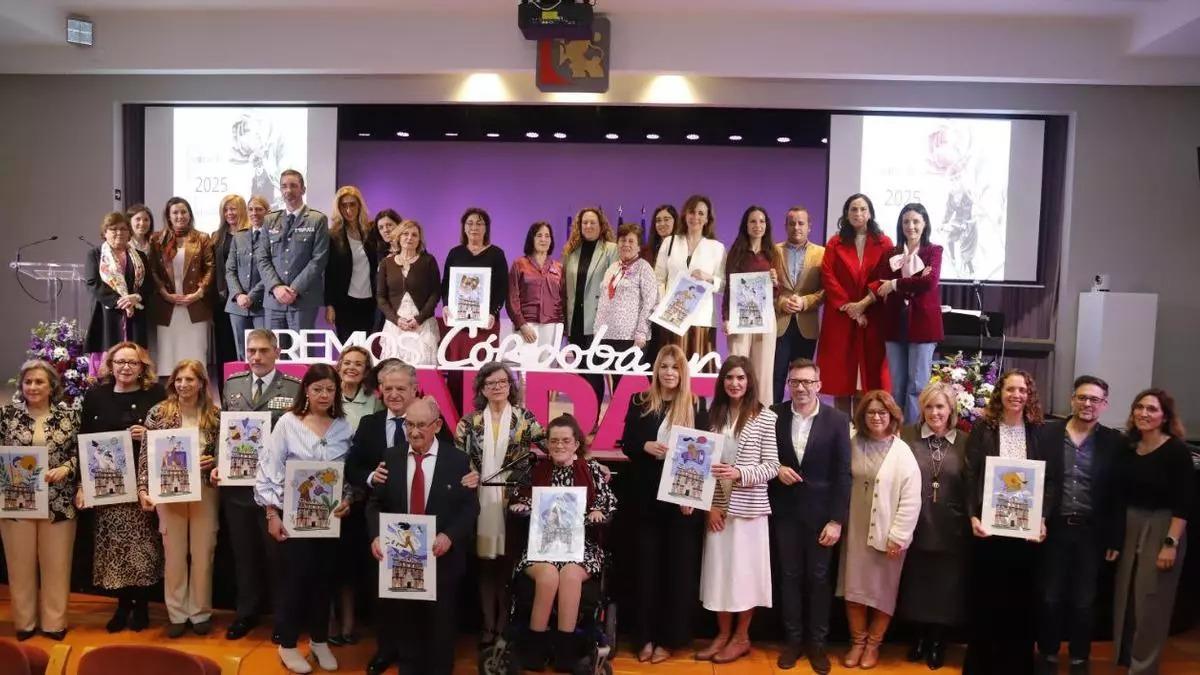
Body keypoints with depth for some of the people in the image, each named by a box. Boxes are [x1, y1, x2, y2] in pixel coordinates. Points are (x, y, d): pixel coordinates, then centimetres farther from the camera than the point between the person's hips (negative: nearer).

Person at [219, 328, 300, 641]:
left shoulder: (294, 388, -6)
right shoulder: (232, 384, 8)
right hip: (237, 484, 4)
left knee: (276, 553, 8)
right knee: (243, 553, 16)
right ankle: (246, 612, 32)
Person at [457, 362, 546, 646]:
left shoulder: (524, 417, 3)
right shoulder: (471, 421, 8)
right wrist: (464, 479, -11)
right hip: (481, 500, 1)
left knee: (510, 563, 1)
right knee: (485, 564, 4)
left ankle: (506, 625, 14)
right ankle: (489, 626, 14)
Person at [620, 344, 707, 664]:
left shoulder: (697, 406, -1)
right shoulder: (639, 403, 4)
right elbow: (626, 444, 6)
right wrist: (645, 446, -16)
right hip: (647, 498, 2)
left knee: (679, 566, 6)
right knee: (647, 565, 8)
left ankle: (669, 638, 18)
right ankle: (646, 636, 19)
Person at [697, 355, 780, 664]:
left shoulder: (765, 417, -6)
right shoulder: (715, 415, 6)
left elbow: (772, 467, -7)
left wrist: (740, 473, -23)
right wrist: (710, 505, -4)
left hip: (749, 506, -4)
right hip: (718, 505, 4)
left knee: (745, 569, 6)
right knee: (718, 568, 9)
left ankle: (741, 637, 22)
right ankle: (723, 633, 25)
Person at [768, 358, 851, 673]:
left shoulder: (837, 420, -6)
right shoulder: (774, 415, -3)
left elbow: (842, 473, -7)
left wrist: (837, 520, -10)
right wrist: (775, 468, -14)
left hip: (821, 512, -1)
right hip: (785, 511, 1)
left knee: (819, 578, 9)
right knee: (790, 576, 11)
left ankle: (817, 642, 24)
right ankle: (793, 639, 24)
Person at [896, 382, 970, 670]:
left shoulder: (964, 442, 1)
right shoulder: (907, 436, -3)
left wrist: (971, 521, -4)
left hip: (951, 531, 1)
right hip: (915, 528, -1)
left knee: (946, 588, 11)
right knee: (916, 585, 11)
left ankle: (938, 641, 29)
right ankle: (919, 636, 30)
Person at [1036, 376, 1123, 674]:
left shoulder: (1114, 442, -1)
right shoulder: (1047, 433, -2)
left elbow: (1118, 494, 0)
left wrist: (1114, 539, -1)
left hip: (1091, 532, 0)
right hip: (1053, 528, 0)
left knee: (1084, 601, 11)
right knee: (1049, 598, 10)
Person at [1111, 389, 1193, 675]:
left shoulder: (1177, 450, -12)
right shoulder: (1128, 449, 3)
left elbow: (1184, 502, -15)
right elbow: (1120, 496, 8)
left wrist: (1171, 543, -19)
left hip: (1162, 529, -5)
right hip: (1129, 528, 5)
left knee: (1151, 602, 5)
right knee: (1125, 598, 13)